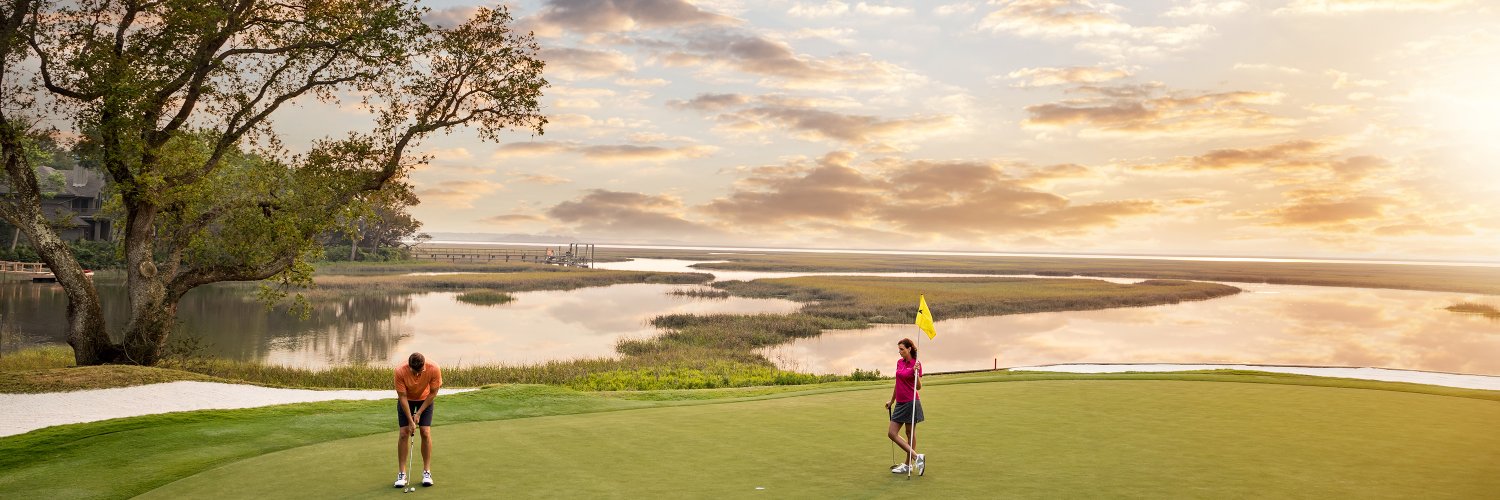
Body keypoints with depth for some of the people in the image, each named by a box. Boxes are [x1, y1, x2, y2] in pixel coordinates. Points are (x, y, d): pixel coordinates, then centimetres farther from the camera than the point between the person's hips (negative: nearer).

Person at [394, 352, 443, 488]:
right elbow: (402, 397, -23)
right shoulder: (400, 371, -34)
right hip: (406, 400, 0)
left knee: (426, 433, -9)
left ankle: (427, 472, 1)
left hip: (425, 399, 0)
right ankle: (401, 473, 0)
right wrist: (410, 421, -23)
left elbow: (433, 393, -17)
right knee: (404, 433, -8)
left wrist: (419, 413, -16)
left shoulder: (434, 369, -33)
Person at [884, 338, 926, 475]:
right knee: (891, 433, 2)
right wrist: (892, 401, 25)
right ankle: (916, 457, 4)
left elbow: (918, 387, -13)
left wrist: (916, 372, -29)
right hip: (900, 403, 8)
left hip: (911, 402, -8)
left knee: (910, 434, 0)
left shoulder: (916, 364, -10)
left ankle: (908, 465, 8)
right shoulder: (899, 362, 10)